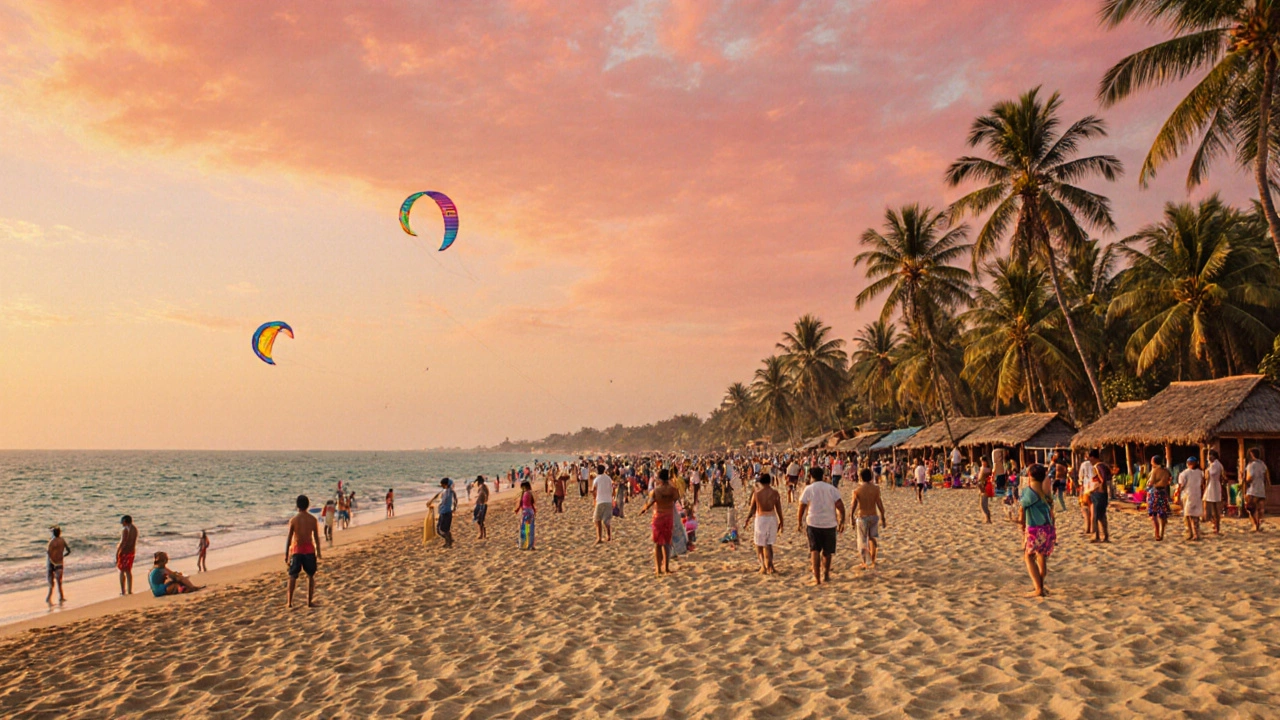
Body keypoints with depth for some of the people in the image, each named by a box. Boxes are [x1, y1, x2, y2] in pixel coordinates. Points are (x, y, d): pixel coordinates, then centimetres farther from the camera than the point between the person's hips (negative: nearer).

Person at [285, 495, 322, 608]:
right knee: (311, 576, 14)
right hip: (309, 550, 1)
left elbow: (289, 538, -6)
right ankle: (310, 601, 14)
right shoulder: (313, 520, -4)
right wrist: (318, 552, 12)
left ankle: (289, 602, 4)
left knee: (293, 577, 8)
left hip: (296, 550, -1)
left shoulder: (293, 520, -8)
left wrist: (286, 554, 1)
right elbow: (316, 537, 0)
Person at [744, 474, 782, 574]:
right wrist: (781, 522, 14)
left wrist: (748, 519, 16)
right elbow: (779, 509, 3)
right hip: (772, 518, 2)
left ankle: (764, 566, 2)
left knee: (759, 545, 11)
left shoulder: (756, 493, -8)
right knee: (768, 544, 15)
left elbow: (752, 509, 0)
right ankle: (770, 566, 13)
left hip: (761, 518, -2)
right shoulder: (775, 493, -3)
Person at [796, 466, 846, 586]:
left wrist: (799, 522, 10)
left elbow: (802, 507, -2)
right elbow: (840, 506, -3)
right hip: (830, 523, 3)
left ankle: (817, 578, -8)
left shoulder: (808, 489, -1)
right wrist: (841, 522, 2)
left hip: (813, 523, -2)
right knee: (827, 551, 17)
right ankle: (826, 575, 31)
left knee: (815, 550, 0)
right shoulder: (831, 488, 6)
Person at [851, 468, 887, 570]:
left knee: (863, 541, 10)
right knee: (872, 540, 18)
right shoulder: (875, 489, -6)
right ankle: (872, 563, 21)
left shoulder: (857, 490, -11)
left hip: (862, 517, -2)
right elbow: (879, 504, -4)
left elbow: (854, 505, -7)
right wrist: (883, 517, 7)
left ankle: (866, 563, 13)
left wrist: (851, 517, 7)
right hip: (874, 516, 3)